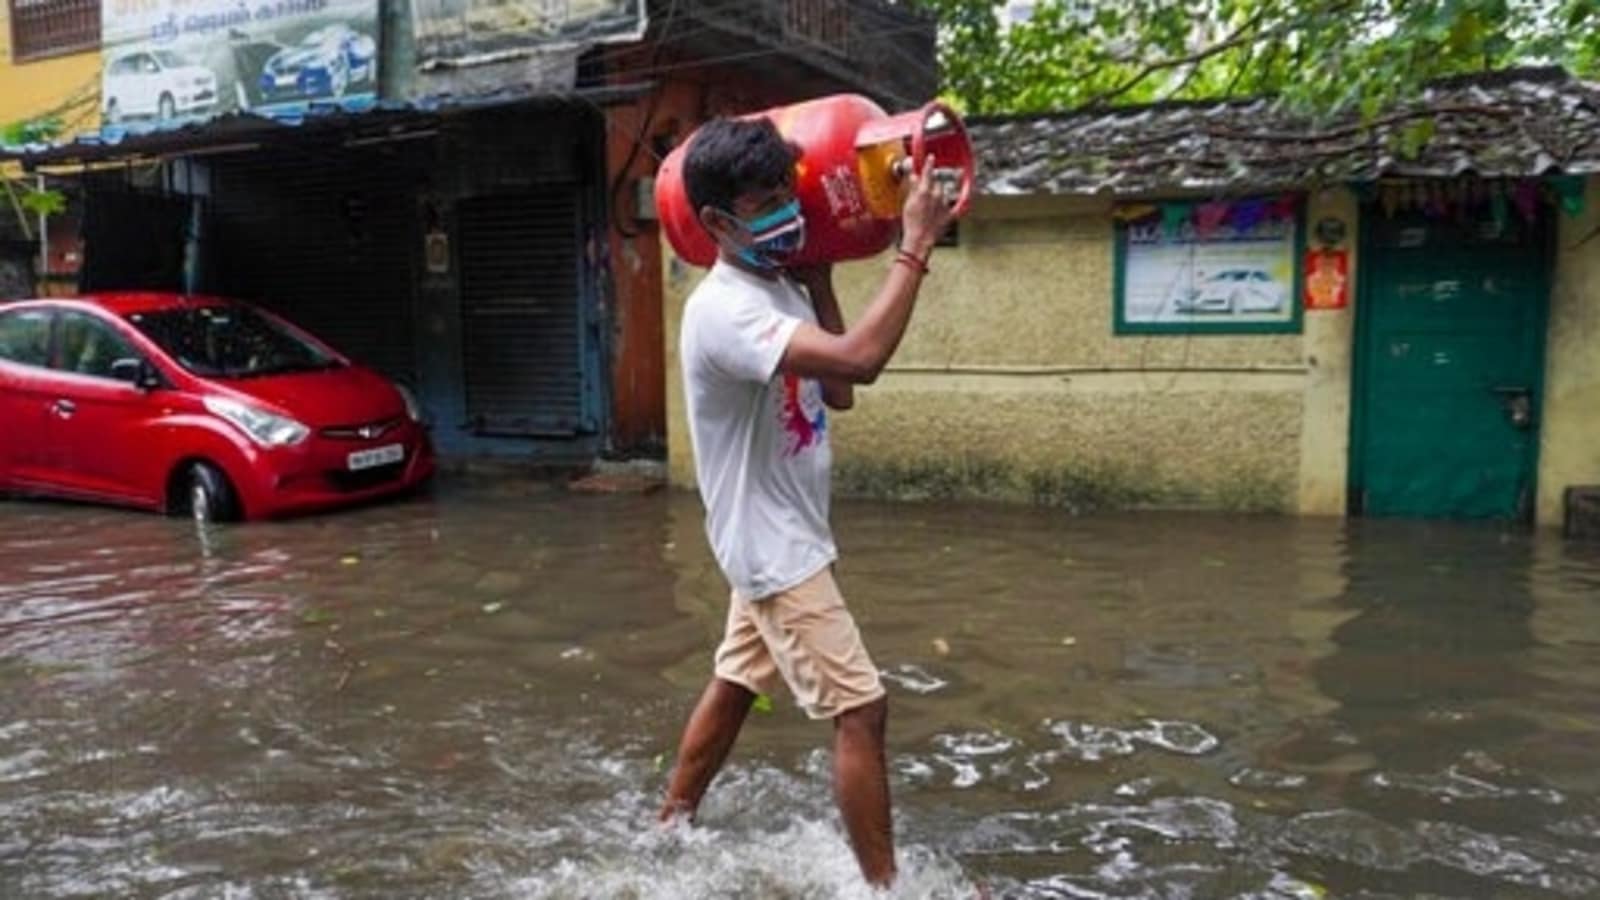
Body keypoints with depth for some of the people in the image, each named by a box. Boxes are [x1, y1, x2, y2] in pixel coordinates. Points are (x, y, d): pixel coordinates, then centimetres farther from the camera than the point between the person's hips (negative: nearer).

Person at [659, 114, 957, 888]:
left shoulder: (780, 291, 6)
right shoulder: (724, 310, -25)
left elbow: (836, 390, 10)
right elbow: (860, 359, -38)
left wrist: (819, 278, 6)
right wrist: (915, 245, -30)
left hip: (784, 538, 10)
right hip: (772, 545, -10)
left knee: (734, 686, 21)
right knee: (861, 710, -5)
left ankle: (670, 832, 38)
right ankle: (883, 883, 10)